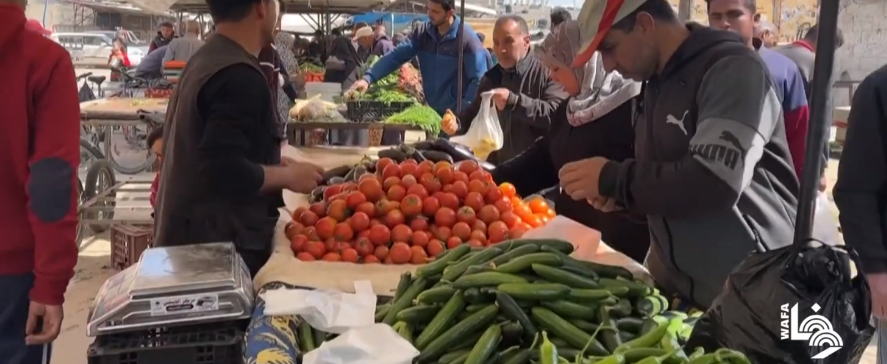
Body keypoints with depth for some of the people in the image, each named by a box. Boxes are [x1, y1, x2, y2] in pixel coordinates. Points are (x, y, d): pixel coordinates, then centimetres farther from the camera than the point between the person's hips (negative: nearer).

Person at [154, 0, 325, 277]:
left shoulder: (205, 59, 11)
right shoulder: (239, 76, -21)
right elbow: (225, 172, -27)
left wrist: (273, 164, 12)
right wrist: (288, 176, -13)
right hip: (221, 244, -10)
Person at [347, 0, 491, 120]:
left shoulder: (466, 38, -15)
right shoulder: (422, 33, 0)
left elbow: (479, 79, -15)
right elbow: (396, 56, -7)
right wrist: (368, 78, -19)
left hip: (456, 115, -5)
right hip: (432, 111, 5)